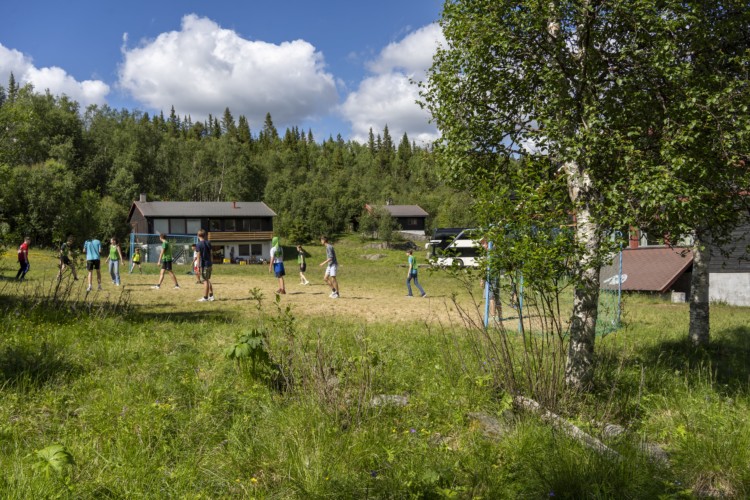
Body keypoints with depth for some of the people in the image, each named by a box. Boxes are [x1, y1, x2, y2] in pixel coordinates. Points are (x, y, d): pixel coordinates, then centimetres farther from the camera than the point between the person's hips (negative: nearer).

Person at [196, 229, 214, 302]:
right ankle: (211, 296, 19)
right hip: (209, 264, 7)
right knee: (208, 280, 17)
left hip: (204, 265, -7)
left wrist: (198, 267, -11)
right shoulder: (208, 243, 8)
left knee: (206, 281, -3)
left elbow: (198, 257, -13)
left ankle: (205, 298, 3)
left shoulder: (199, 245, -12)